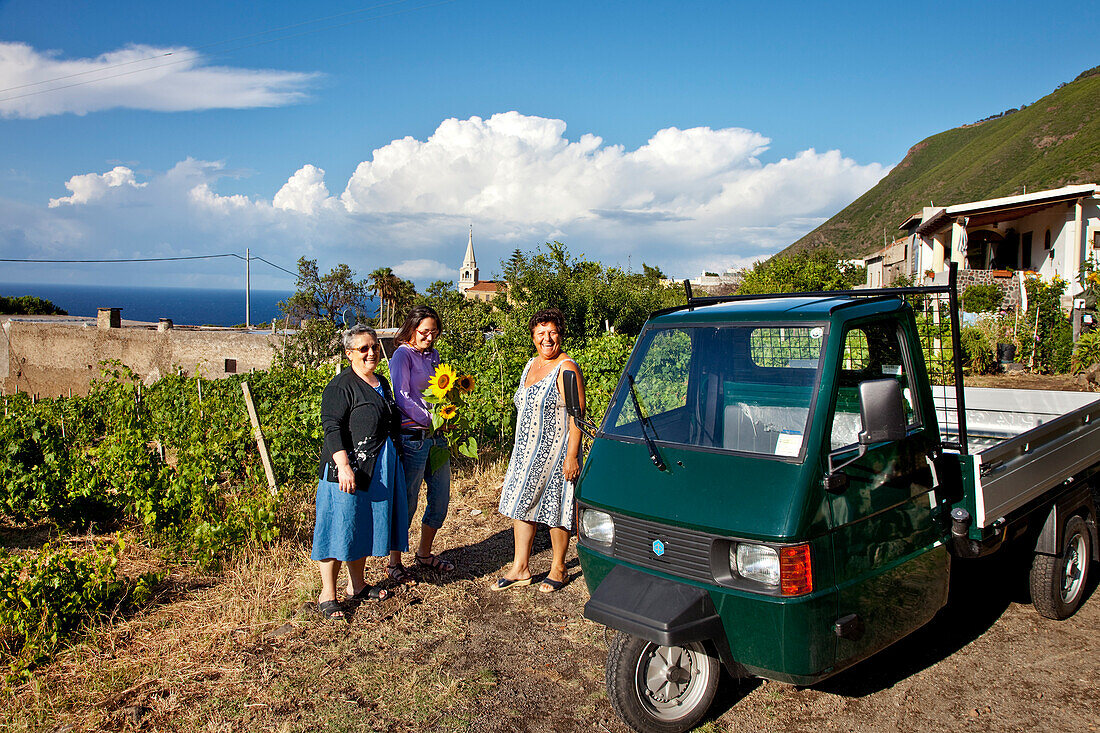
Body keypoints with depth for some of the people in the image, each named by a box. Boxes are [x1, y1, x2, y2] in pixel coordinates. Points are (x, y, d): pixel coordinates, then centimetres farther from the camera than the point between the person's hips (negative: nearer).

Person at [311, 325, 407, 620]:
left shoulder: (382, 383, 14)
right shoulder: (341, 385, -11)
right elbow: (332, 428, -18)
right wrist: (343, 466, -27)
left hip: (381, 467, 8)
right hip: (349, 466, -8)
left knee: (365, 524, 16)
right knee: (341, 525, -3)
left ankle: (357, 585, 29)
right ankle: (327, 595, 7)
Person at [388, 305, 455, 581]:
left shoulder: (432, 354, 15)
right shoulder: (403, 355, -7)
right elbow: (403, 398, -14)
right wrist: (431, 420, -12)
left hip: (437, 435, 8)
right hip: (413, 437, -8)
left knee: (440, 499, 12)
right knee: (407, 503, 0)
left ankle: (425, 554, 30)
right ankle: (394, 563, 14)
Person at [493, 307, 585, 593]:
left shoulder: (566, 369, -12)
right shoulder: (530, 366, 13)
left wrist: (571, 456, -21)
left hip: (555, 452, -8)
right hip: (526, 451, 8)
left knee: (555, 508, 1)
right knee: (521, 504, 8)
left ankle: (558, 569, 17)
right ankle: (520, 569, 18)